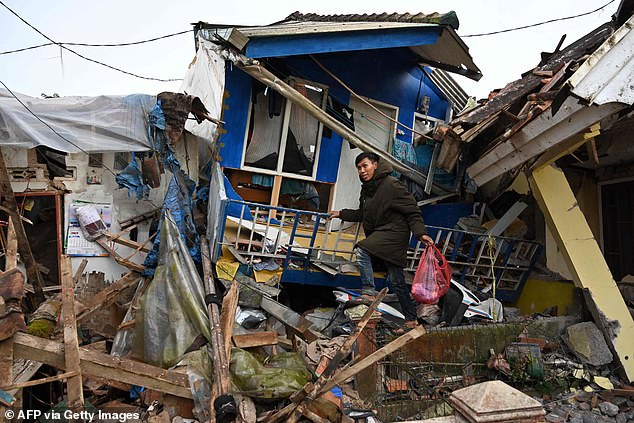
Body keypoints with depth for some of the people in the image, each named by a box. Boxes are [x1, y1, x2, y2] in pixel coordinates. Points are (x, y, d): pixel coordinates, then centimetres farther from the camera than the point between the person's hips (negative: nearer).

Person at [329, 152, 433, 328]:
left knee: (362, 250, -25)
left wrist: (420, 233, -27)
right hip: (379, 233, 8)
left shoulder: (391, 184, -15)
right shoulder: (366, 188, 11)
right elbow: (362, 214, 24)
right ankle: (411, 319, 20)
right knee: (397, 281, 10)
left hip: (395, 232, -8)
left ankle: (368, 292, -16)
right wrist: (341, 214, 20)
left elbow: (412, 210, -16)